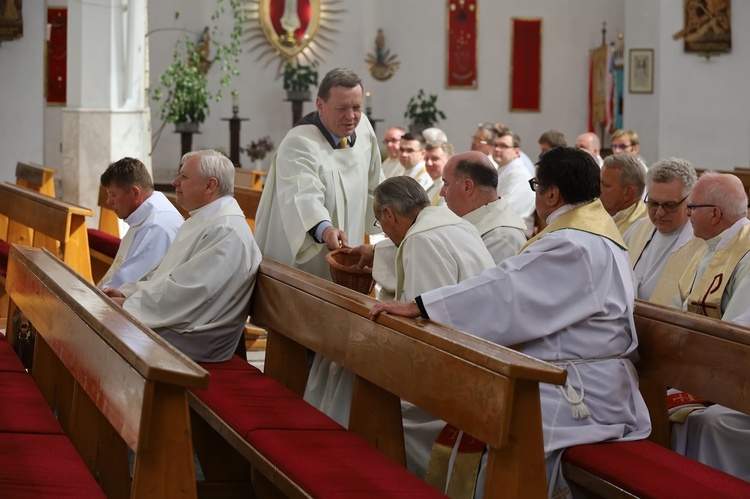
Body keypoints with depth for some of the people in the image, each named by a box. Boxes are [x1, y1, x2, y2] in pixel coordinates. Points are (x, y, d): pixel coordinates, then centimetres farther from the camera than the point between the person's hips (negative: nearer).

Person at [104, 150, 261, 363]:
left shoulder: (227, 231, -20)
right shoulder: (202, 221, 16)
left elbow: (182, 293, -24)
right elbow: (163, 272, 20)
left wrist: (126, 304, -16)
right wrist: (126, 293, 5)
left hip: (193, 341, -10)